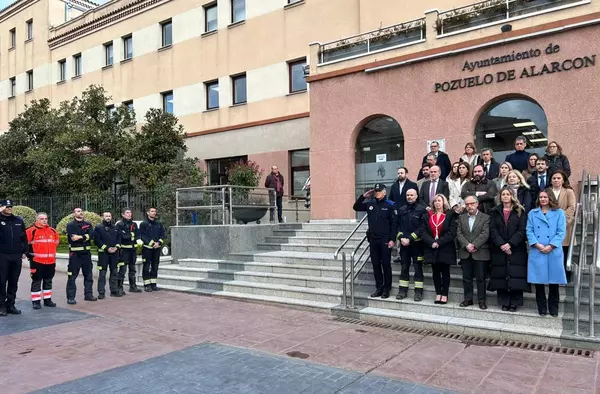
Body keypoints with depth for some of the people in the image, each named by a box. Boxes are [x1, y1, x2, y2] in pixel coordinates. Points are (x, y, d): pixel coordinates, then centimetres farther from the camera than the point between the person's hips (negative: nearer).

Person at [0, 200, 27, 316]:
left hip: (16, 256, 4)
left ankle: (11, 305, 17)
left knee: (14, 282, 9)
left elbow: (24, 237, 14)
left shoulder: (18, 220, 11)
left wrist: (24, 252, 10)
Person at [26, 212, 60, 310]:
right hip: (36, 261, -5)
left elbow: (57, 242, 21)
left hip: (50, 261, 5)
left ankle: (47, 300, 23)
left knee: (48, 281, 13)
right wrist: (31, 255, -3)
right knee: (36, 282, 1)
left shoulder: (53, 231, 7)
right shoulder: (31, 231, -9)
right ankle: (36, 301, 8)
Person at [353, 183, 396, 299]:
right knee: (375, 264, 9)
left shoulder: (390, 205, -4)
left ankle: (387, 288, 13)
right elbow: (356, 207, 17)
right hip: (373, 240, 5)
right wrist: (363, 196, 4)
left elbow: (394, 223, -6)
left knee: (386, 264, 3)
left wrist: (392, 239, -12)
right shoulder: (370, 203, 9)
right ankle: (379, 288, 18)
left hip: (385, 241, -5)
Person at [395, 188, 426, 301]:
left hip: (416, 243, -4)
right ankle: (403, 291, 17)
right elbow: (398, 225, 9)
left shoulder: (421, 209, -5)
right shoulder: (401, 210, 10)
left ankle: (418, 292, 8)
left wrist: (410, 239, -15)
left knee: (418, 267, 1)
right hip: (404, 243, 4)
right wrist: (401, 238, -7)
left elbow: (422, 227, -11)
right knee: (404, 267, 10)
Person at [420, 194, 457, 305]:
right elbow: (423, 231, 1)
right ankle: (438, 293, 16)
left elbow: (452, 232, -9)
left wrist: (439, 242, -16)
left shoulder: (450, 215, 0)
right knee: (435, 272, 8)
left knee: (445, 272, 4)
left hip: (445, 249, -3)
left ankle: (445, 294, 11)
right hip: (432, 249, 3)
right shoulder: (427, 215, 9)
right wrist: (431, 242, -14)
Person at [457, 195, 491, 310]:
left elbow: (485, 234, -10)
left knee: (481, 278, 3)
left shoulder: (485, 217, 0)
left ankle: (482, 300, 13)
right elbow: (459, 234, 2)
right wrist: (467, 245, -12)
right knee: (466, 278, 8)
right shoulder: (461, 218, 11)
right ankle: (468, 299, 18)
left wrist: (474, 245, -18)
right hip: (465, 253, 3)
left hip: (480, 253, -3)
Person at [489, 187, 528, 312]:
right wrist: (501, 245, -13)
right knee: (501, 276, 1)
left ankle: (514, 303, 5)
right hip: (499, 249, 2)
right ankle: (504, 302, 9)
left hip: (516, 249, -2)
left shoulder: (520, 211, 4)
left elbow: (522, 230, -5)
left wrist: (510, 244, -14)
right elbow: (493, 230, 1)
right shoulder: (495, 212, 9)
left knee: (516, 276, -3)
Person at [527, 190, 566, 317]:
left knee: (554, 280, 5)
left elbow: (561, 232, -2)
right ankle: (542, 307, 16)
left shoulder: (559, 213, 6)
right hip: (536, 252, 1)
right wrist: (537, 245, -11)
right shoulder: (532, 213, 10)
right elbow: (529, 231, 3)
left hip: (554, 252, -1)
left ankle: (553, 308, 19)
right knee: (539, 280, 4)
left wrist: (550, 246, -13)